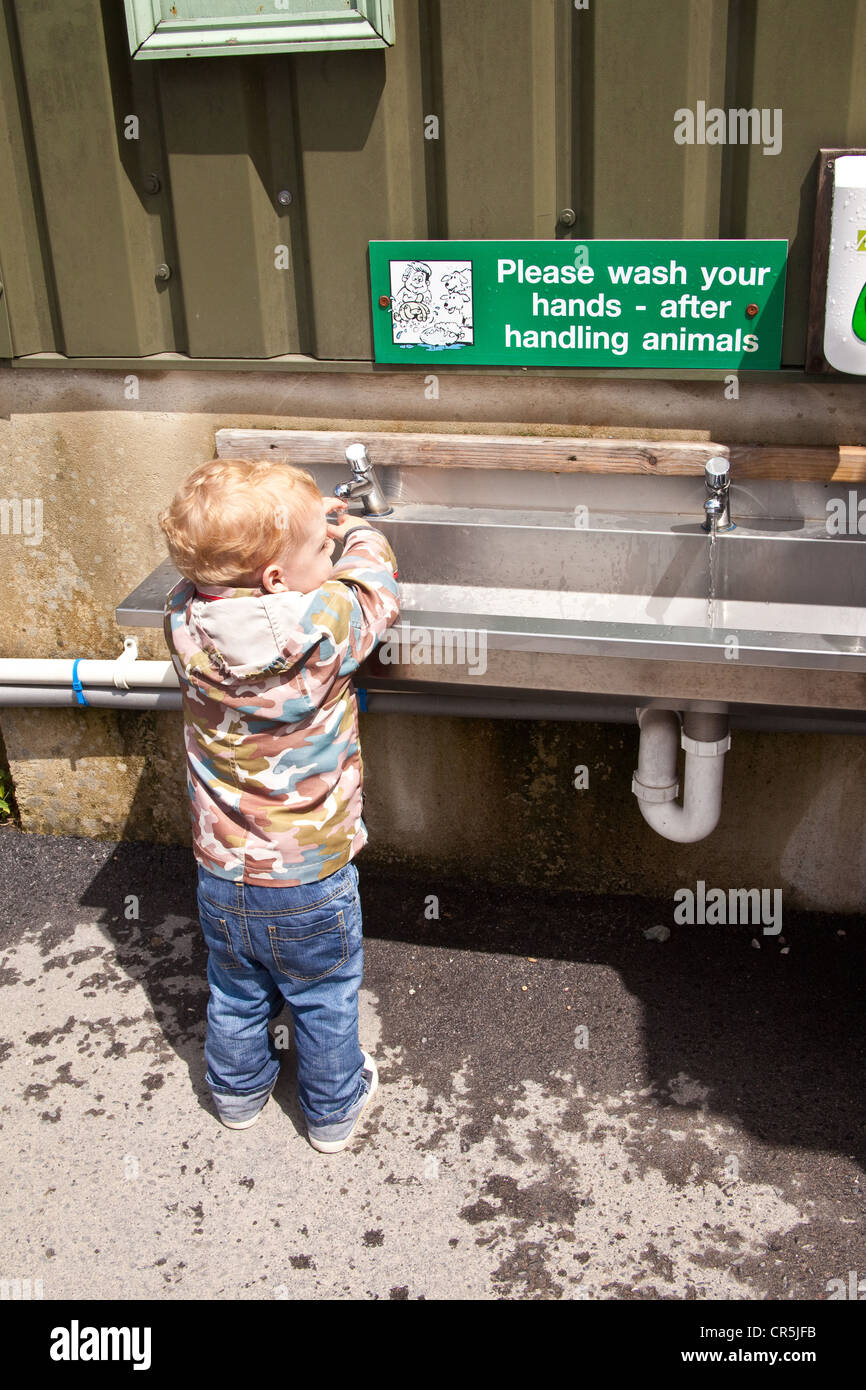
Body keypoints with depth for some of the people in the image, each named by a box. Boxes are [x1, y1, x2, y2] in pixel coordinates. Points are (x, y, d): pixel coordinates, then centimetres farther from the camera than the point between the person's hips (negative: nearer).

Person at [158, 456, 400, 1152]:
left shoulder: (185, 618, -18)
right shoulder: (326, 625, -29)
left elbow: (215, 575, 5)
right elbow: (375, 590, -8)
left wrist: (304, 520, 4)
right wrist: (358, 531, 10)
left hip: (221, 870, 4)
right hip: (312, 879, -4)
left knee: (235, 994, 27)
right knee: (325, 1000, 21)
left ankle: (238, 1092, 51)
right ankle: (334, 1109, 43)